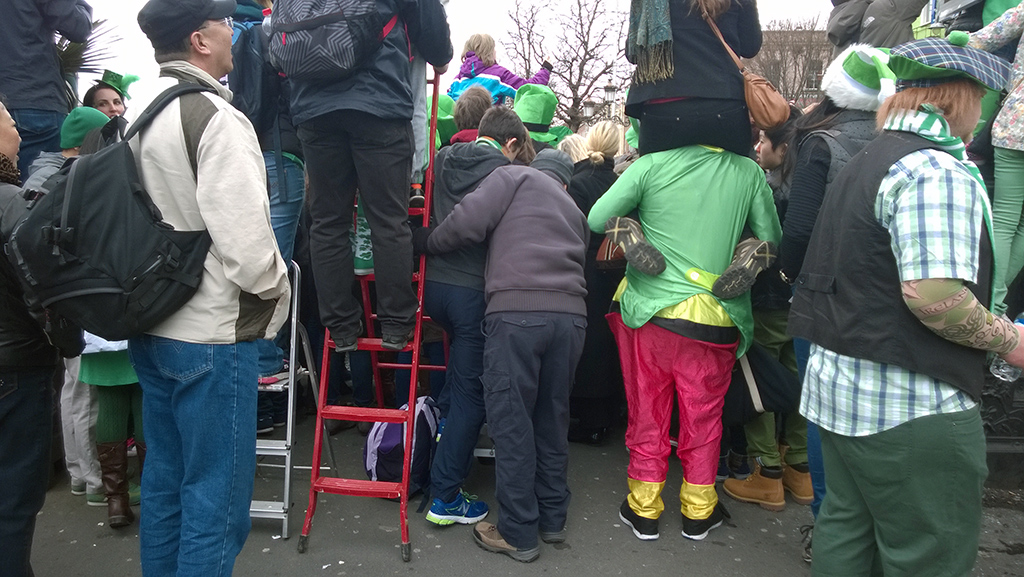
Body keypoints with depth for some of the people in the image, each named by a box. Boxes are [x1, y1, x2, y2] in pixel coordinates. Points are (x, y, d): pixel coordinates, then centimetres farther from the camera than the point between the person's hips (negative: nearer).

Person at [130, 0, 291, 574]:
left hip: (150, 328, 9)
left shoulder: (138, 107, 10)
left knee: (164, 480, 21)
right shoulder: (216, 118, -17)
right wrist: (278, 290, -5)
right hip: (211, 337, -9)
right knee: (217, 499, 4)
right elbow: (246, 244, -23)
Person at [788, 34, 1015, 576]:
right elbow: (933, 295, -26)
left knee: (845, 532, 20)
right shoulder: (938, 171, -16)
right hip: (910, 408, -9)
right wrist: (1007, 339, -9)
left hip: (839, 386, 10)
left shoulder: (865, 161, 15)